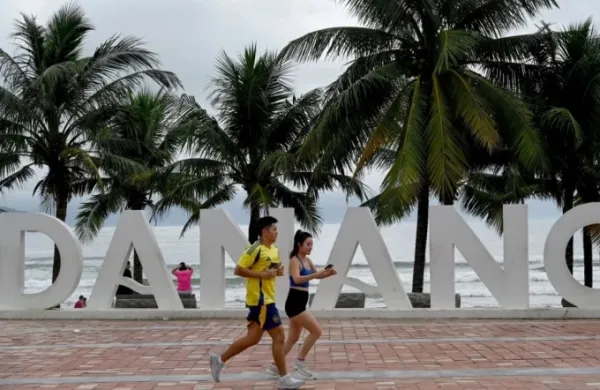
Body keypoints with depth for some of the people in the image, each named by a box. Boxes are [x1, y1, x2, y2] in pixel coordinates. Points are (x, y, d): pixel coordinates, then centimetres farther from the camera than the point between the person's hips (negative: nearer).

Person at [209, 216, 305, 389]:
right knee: (279, 336, -5)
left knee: (253, 338, 13)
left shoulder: (274, 249, 13)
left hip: (265, 299, 10)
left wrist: (278, 271, 3)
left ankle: (219, 360, 23)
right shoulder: (256, 249, -16)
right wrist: (262, 275, -21)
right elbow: (238, 270, -17)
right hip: (261, 299, -10)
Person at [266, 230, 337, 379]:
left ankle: (275, 366, 24)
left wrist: (329, 273, -2)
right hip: (294, 303, -9)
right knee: (316, 331, -10)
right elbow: (297, 279, -30)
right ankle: (299, 361, 2)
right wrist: (316, 274, -39)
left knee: (293, 338, 16)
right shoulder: (294, 260, -14)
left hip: (300, 303, 9)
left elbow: (317, 274, 19)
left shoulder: (307, 260, 12)